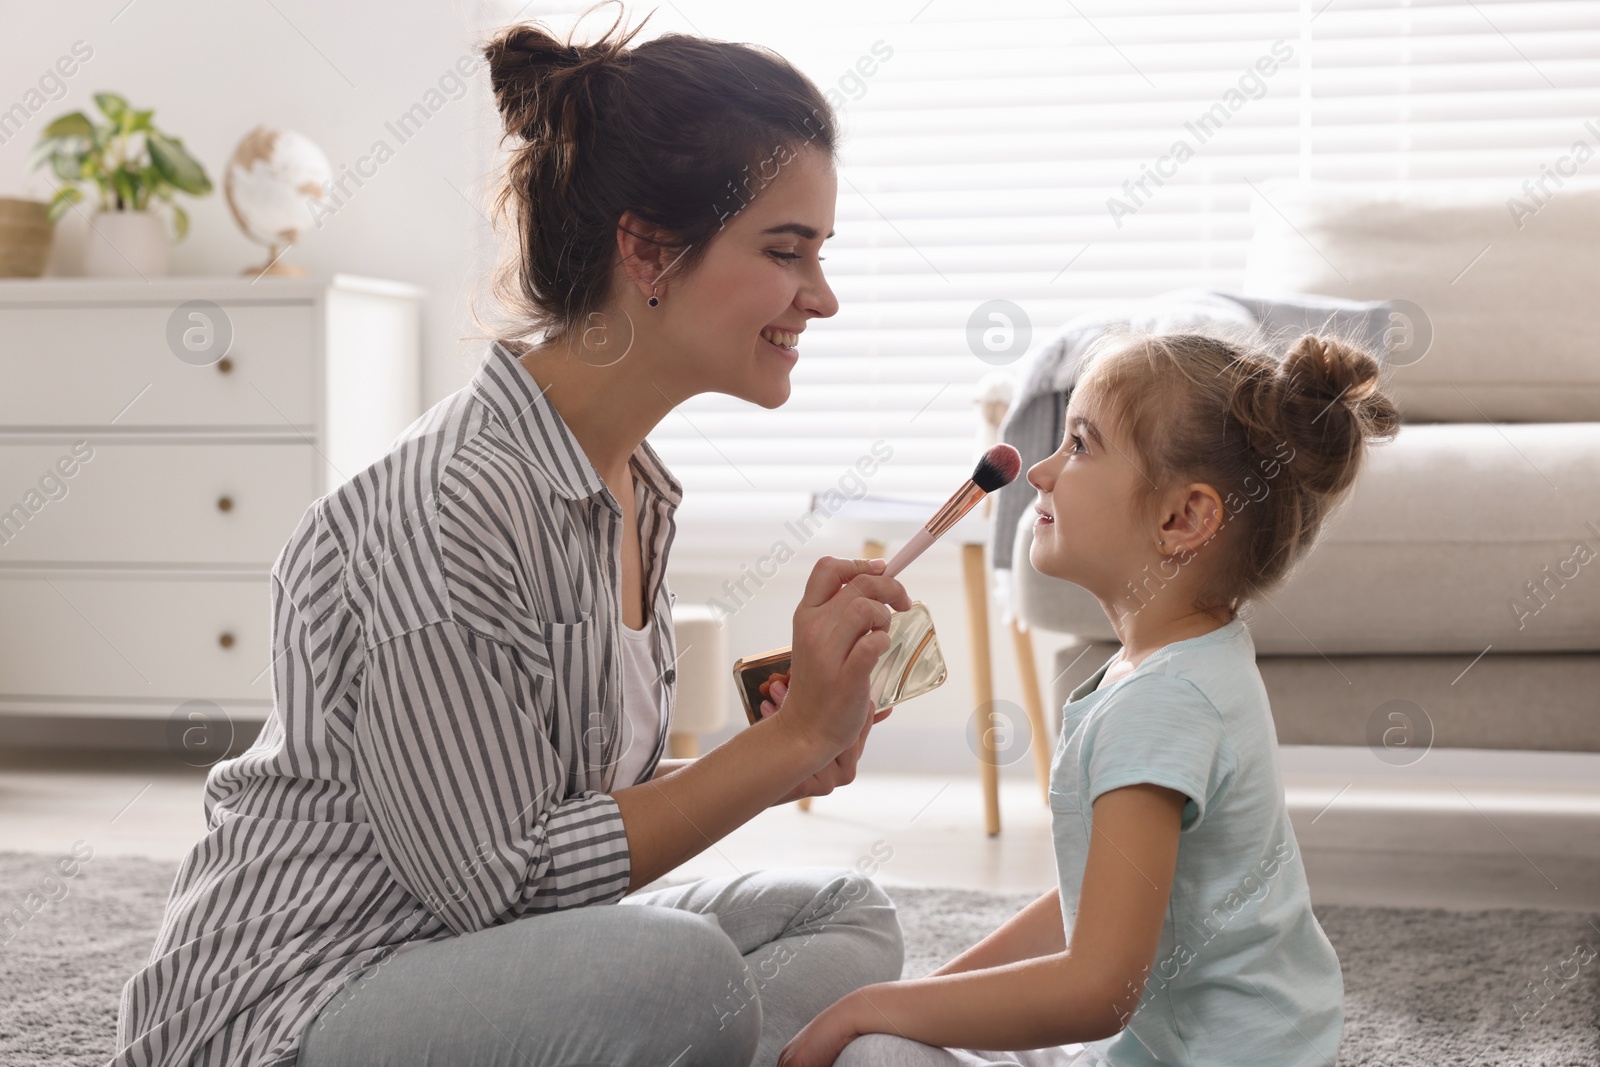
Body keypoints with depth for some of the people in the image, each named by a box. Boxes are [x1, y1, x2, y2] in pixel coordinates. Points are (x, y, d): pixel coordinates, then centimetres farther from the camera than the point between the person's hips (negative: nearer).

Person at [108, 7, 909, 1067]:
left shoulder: (633, 490, 7)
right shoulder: (453, 502, -22)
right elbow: (494, 877, -22)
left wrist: (777, 763, -5)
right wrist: (784, 740, -19)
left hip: (474, 960, 10)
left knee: (850, 917, 8)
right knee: (677, 971, -33)